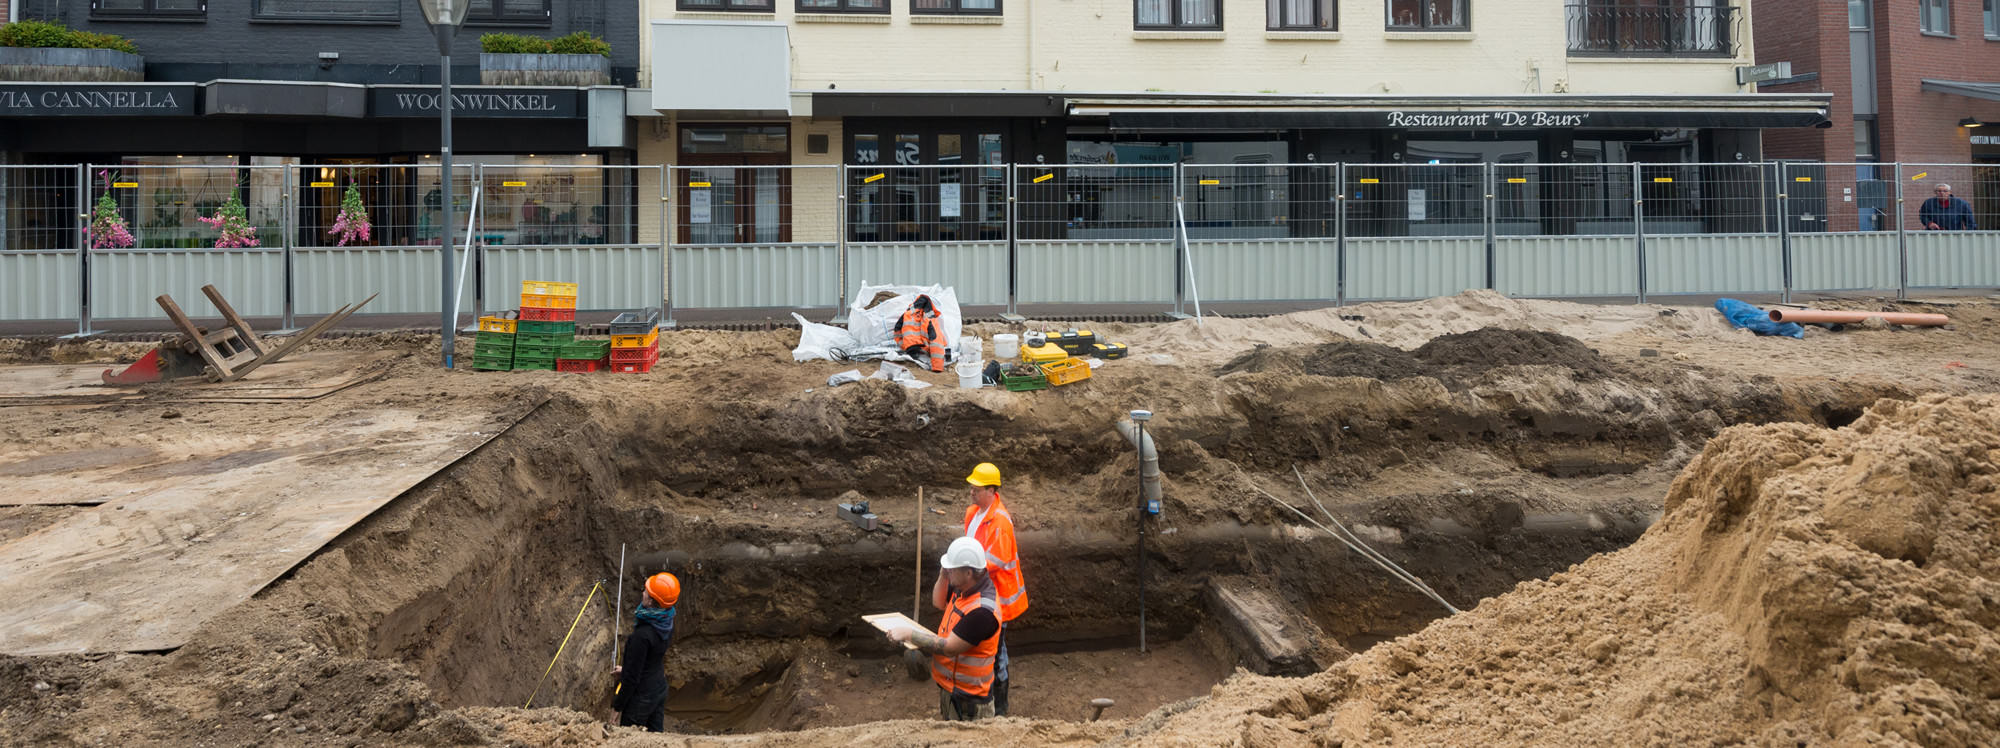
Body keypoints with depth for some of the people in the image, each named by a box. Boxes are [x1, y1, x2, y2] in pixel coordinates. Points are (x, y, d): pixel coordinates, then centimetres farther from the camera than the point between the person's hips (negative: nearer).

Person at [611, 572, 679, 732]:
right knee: (656, 733, 20)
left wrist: (618, 704, -9)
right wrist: (625, 669, 22)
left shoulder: (643, 635, -32)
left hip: (642, 696, -8)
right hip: (660, 688, 8)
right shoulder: (667, 623, -6)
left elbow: (633, 675, -22)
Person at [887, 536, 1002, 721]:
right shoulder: (964, 588, -2)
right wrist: (943, 574, -3)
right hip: (948, 684, 10)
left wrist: (909, 634, -21)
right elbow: (939, 603, 17)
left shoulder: (982, 610, -32)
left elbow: (949, 648, -28)